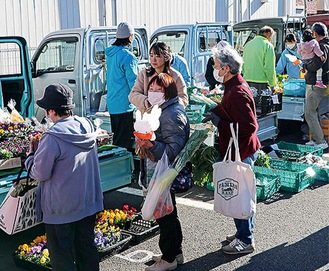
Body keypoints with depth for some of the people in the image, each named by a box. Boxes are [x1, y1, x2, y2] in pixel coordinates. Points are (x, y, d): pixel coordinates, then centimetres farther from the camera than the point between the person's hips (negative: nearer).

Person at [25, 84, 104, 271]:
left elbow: (40, 174, -16)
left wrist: (31, 155, 2)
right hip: (89, 202, 7)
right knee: (87, 247, 20)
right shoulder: (87, 126, -2)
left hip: (62, 209, -7)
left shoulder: (52, 138, -24)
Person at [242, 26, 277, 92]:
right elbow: (269, 67, -10)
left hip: (247, 81, 7)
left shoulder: (247, 44, 16)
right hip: (260, 82, -7)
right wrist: (272, 85, -5)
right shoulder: (268, 45, -6)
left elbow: (243, 64, 20)